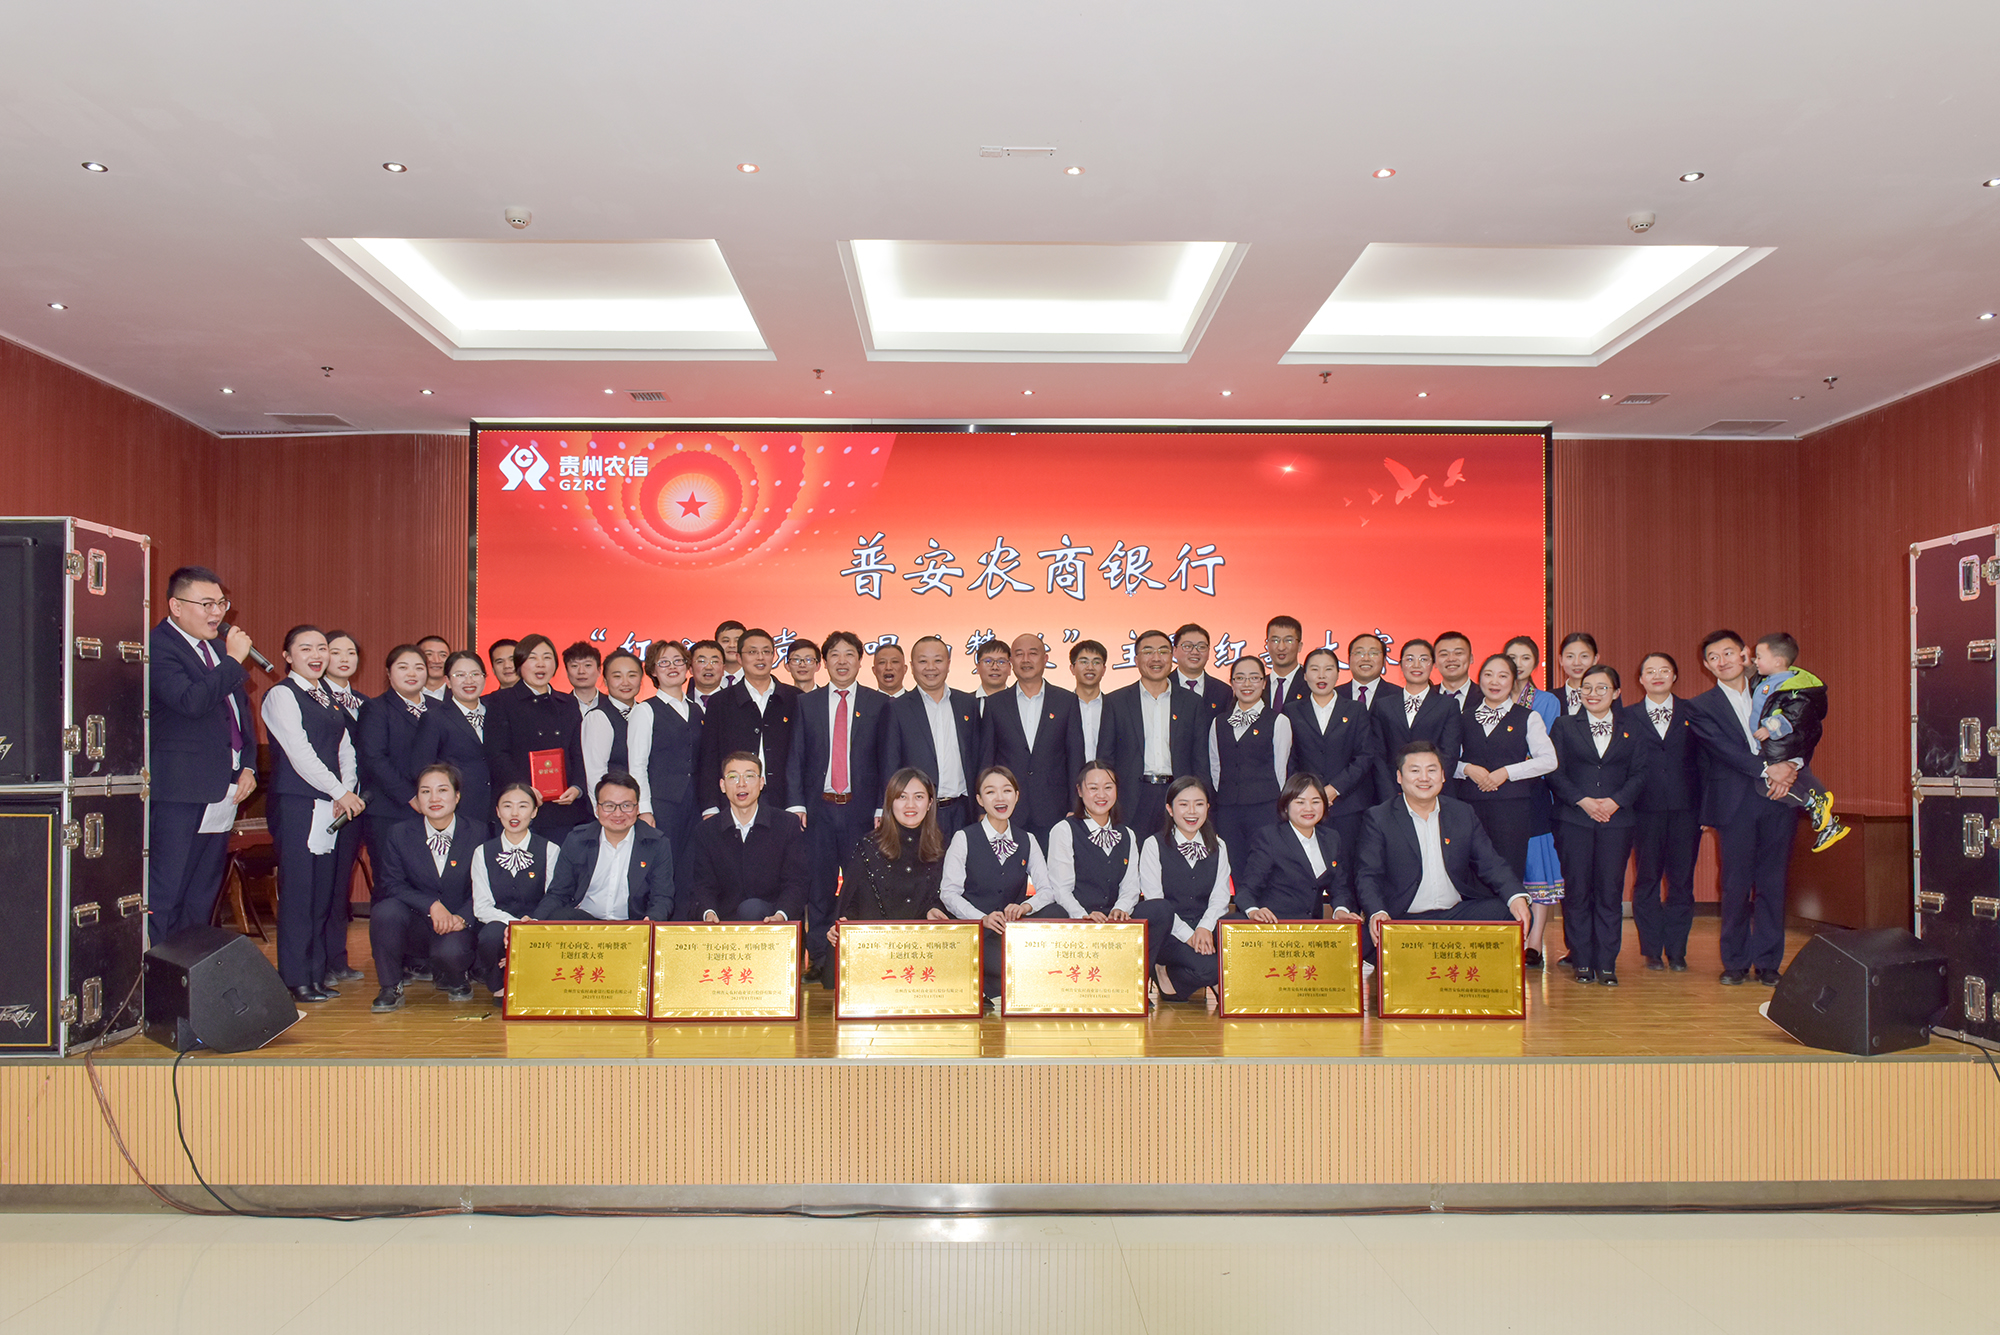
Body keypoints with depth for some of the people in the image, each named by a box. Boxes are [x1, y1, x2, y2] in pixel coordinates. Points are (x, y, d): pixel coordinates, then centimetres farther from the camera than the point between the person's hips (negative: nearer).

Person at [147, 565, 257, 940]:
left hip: (225, 788, 8)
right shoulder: (158, 646, -11)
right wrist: (233, 660, -17)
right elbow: (190, 701, -27)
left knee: (202, 895, 14)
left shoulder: (219, 646, 15)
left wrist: (248, 765, 10)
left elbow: (241, 708, 21)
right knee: (163, 894, -5)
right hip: (180, 790, -8)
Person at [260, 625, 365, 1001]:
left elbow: (345, 751, 14)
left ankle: (317, 974, 15)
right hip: (294, 805, -7)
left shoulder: (329, 699, 18)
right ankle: (296, 979, 4)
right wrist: (340, 792, -14)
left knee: (322, 892, 8)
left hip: (330, 807, 7)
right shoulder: (281, 695, -4)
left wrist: (347, 792, -3)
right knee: (297, 892, -4)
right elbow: (299, 752, -12)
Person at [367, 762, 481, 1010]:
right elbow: (392, 885, -6)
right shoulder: (398, 834, 2)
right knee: (385, 910, -30)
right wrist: (432, 905, -22)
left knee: (451, 951, -33)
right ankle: (390, 988, -8)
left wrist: (462, 918, -21)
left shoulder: (478, 833, -1)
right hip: (415, 924, 1)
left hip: (457, 926, -1)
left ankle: (455, 980, 9)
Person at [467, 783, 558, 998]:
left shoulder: (550, 851, 4)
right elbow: (481, 907, 0)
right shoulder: (483, 853, 8)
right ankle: (500, 987, -1)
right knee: (493, 933, -33)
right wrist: (513, 922, -20)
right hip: (498, 923, 1)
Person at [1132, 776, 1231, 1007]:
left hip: (1202, 933, 3)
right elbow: (1153, 898, -8)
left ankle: (1170, 982, 4)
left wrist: (1204, 928, -17)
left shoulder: (1219, 848, 13)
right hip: (1167, 933, -3)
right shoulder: (1154, 845, 2)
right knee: (1159, 909, -38)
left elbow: (1220, 897, 4)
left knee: (1214, 967, -31)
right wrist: (1186, 934, -18)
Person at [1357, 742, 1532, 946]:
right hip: (1405, 920, -4)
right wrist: (1377, 913, -26)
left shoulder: (1463, 813, 12)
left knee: (1510, 913, -20)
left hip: (1459, 913, 4)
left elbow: (1490, 863, 9)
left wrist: (1516, 897, -12)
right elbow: (1367, 875, -5)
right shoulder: (1378, 819, 1)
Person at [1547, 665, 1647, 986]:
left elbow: (1640, 773, 4)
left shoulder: (1631, 729, 9)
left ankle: (1607, 963, 7)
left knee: (1610, 891, 0)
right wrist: (1583, 801, -10)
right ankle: (1582, 962, 9)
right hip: (1574, 820, 0)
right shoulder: (1564, 726, 9)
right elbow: (1554, 773, 2)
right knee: (1577, 891, 1)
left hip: (1617, 820, 0)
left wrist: (1615, 801, -11)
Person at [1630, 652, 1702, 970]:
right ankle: (1652, 950, 14)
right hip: (1646, 810, 0)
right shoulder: (1628, 717, 6)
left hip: (1685, 809, 1)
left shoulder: (1692, 713, 8)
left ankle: (1677, 951, 14)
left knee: (1682, 880, 4)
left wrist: (1705, 810, -2)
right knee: (1647, 880, 4)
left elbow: (1703, 762, 5)